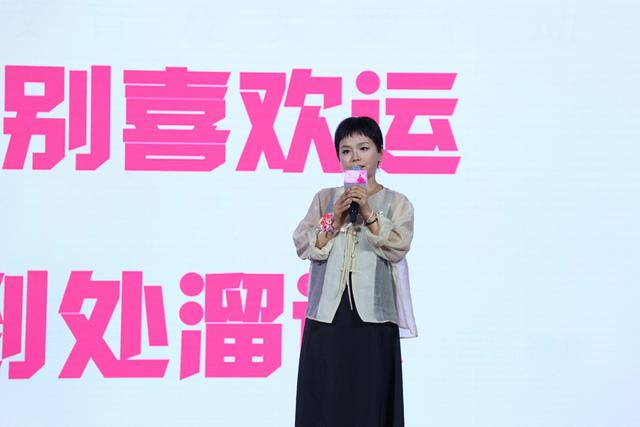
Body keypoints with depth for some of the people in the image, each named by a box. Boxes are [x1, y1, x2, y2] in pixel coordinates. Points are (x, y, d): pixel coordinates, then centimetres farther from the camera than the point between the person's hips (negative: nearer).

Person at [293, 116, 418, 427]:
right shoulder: (324, 198, 12)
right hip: (328, 312, 2)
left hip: (372, 314, -2)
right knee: (324, 397, 1)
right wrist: (333, 221, -12)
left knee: (370, 398, -1)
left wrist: (369, 215, -17)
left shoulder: (397, 203, 7)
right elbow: (303, 246, 2)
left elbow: (398, 248, -8)